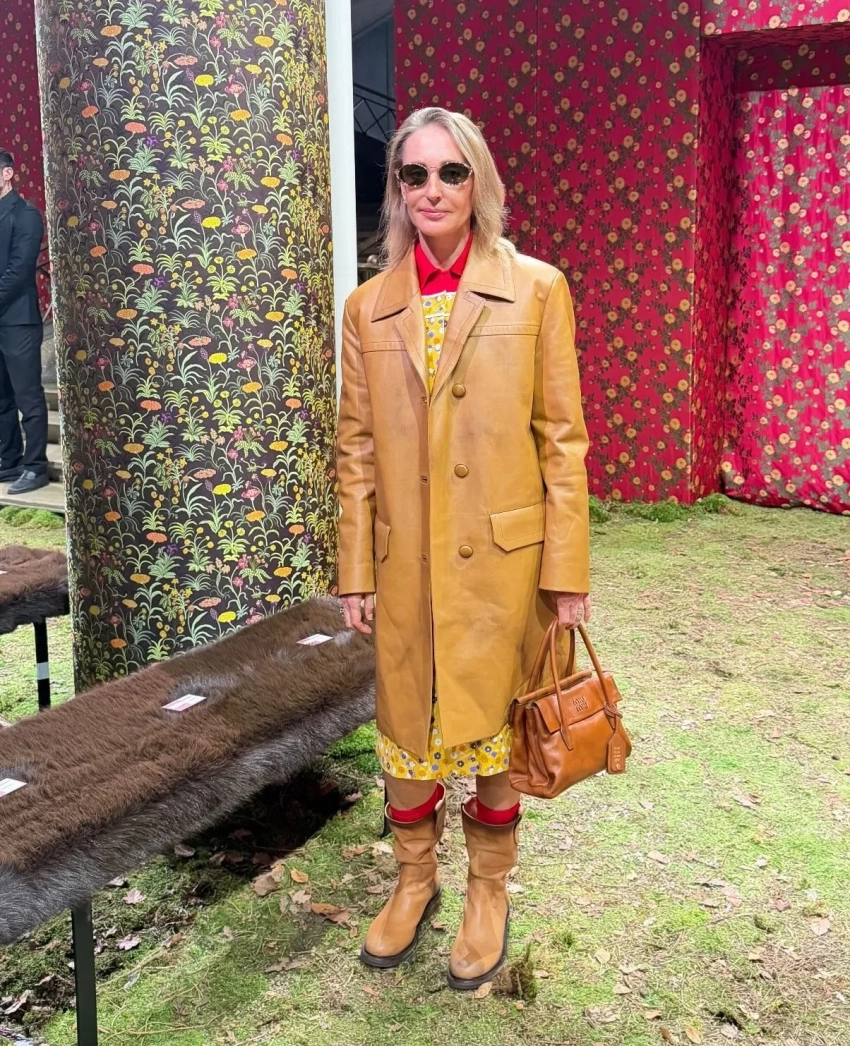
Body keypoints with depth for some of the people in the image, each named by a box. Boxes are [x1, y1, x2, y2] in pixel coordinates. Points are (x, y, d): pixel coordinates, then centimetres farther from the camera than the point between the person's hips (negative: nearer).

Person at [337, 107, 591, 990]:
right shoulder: (368, 307, 4)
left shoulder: (536, 289, -3)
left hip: (502, 558, -2)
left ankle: (489, 893, 34)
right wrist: (355, 573, 3)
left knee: (490, 731, 10)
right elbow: (356, 450, 6)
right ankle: (415, 879, 38)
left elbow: (562, 438, -3)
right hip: (405, 563, 2)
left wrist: (568, 570, -5)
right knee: (406, 728, 13)